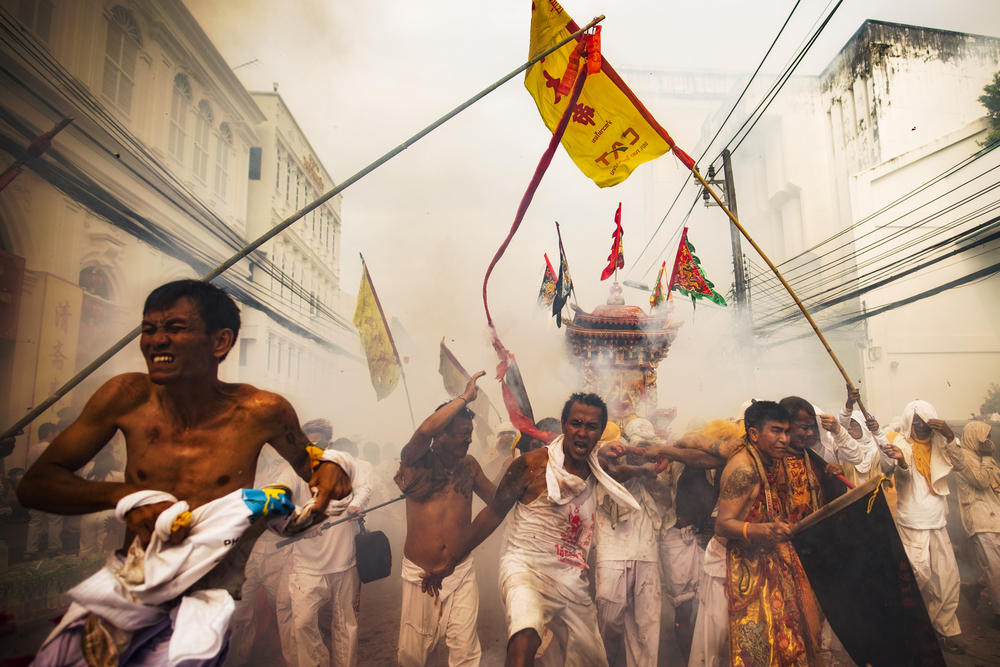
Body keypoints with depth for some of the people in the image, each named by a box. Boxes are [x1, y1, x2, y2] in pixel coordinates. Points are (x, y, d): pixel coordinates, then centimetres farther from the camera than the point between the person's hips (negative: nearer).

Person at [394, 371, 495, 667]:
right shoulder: (417, 462, -10)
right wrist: (466, 396, -25)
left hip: (461, 574, 2)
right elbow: (425, 430, -30)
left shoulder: (469, 466, 2)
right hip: (419, 573, -2)